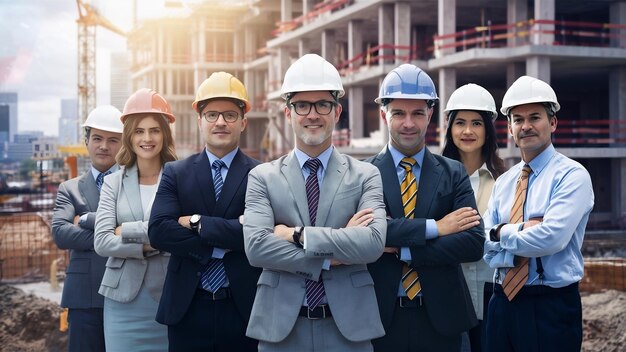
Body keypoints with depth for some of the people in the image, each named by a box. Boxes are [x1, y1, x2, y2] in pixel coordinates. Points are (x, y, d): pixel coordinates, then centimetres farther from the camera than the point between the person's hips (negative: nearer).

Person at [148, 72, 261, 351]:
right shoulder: (175, 173, 5)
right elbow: (158, 231, -7)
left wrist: (196, 223, -12)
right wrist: (218, 246, -14)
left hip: (244, 307, -1)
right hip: (188, 308, 1)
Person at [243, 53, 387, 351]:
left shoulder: (365, 176, 3)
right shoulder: (262, 177, 3)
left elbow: (373, 242, -14)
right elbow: (256, 247, -12)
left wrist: (297, 235, -15)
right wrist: (330, 257, -14)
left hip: (348, 325, 0)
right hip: (281, 326, 0)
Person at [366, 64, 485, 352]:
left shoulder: (453, 174, 3)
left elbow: (474, 243, -8)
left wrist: (401, 249, -14)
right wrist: (436, 227, -17)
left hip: (440, 317, 1)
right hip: (381, 317, -1)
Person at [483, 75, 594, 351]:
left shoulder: (572, 175, -8)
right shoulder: (503, 182, 11)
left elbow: (551, 238, -22)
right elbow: (483, 243, 1)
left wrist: (502, 233, -7)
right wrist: (523, 230, -14)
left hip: (552, 308, -5)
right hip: (502, 303, 5)